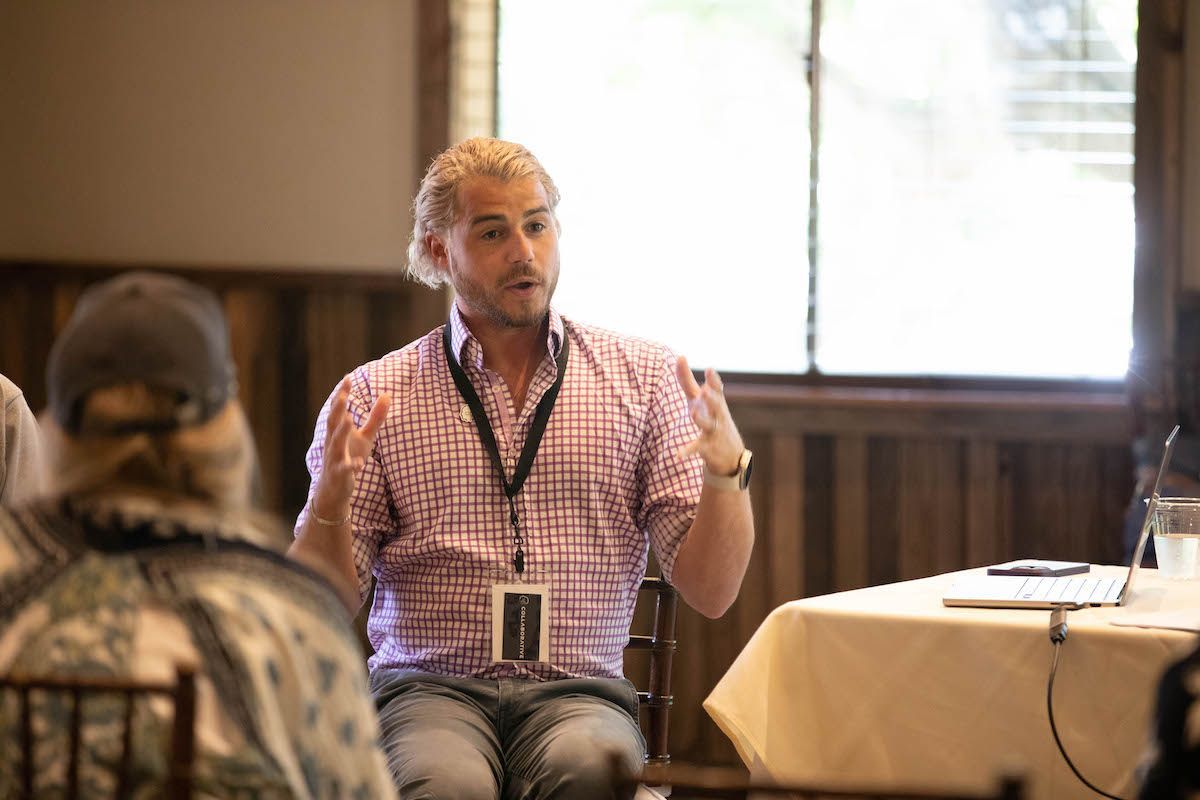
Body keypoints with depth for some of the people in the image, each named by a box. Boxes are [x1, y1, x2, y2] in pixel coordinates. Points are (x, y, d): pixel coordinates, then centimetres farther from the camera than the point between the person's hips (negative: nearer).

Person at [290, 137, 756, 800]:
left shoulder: (644, 378, 11)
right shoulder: (372, 396, 9)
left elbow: (709, 594, 5)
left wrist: (725, 470, -13)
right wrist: (332, 496, -14)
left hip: (580, 690, 1)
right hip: (430, 687, -1)